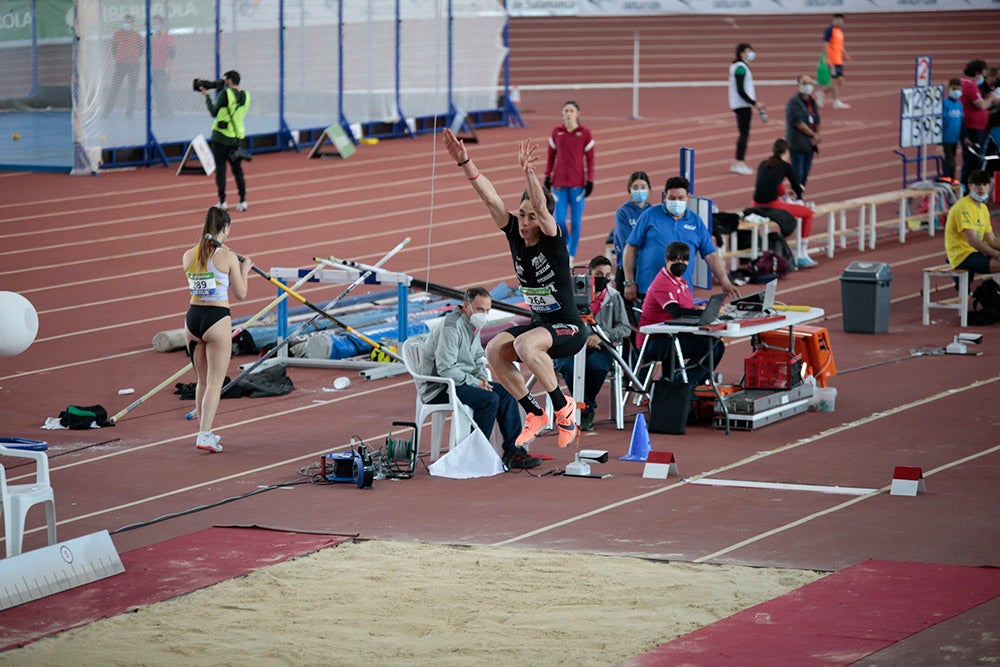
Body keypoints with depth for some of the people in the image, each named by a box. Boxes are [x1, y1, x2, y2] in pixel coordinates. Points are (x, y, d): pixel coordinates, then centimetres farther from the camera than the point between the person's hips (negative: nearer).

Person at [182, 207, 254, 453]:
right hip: (217, 320, -5)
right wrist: (244, 270, 13)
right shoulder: (227, 257, -10)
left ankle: (205, 431, 27)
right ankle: (204, 435, -10)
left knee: (202, 381, 19)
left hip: (193, 318, 5)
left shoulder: (189, 256, 3)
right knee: (215, 383, 0)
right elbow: (240, 294, -4)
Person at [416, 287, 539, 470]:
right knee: (489, 398, -25)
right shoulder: (452, 327, -21)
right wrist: (475, 383, -20)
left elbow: (478, 357, 23)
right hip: (438, 388, -10)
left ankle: (513, 452, -3)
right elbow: (446, 369, -26)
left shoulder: (473, 325, 10)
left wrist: (482, 378, 3)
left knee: (505, 392, -1)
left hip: (461, 381, 10)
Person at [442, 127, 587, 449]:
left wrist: (528, 170, -52)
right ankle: (535, 413, 0)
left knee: (525, 345, -33)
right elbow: (489, 197, -12)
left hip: (569, 329, -7)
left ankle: (563, 408, -13)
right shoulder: (514, 234, -3)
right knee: (494, 350, -16)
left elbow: (542, 207, -37)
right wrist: (464, 162, -24)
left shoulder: (552, 240, -18)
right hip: (539, 323, 7)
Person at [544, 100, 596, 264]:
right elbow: (551, 156, 10)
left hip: (578, 182, -2)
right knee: (559, 220, -2)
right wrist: (548, 177, 6)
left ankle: (571, 255, 13)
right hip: (559, 181, 2)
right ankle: (566, 242, 27)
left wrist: (590, 181, -4)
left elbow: (590, 159, 1)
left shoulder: (585, 133, -2)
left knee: (576, 221, 2)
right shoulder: (556, 132, 4)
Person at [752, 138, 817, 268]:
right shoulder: (786, 166, 1)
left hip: (758, 206, 6)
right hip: (773, 207, -6)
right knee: (808, 212, 12)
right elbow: (797, 187, 12)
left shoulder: (763, 165, 16)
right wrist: (799, 198, 35)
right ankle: (803, 255, 7)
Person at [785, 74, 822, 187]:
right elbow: (798, 123, -18)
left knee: (805, 174, 11)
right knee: (797, 174, -7)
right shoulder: (794, 102, -12)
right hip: (797, 144, -7)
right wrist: (813, 135, -11)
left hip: (809, 144, 7)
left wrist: (816, 135, -3)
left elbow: (817, 122, 16)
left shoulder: (812, 102, 13)